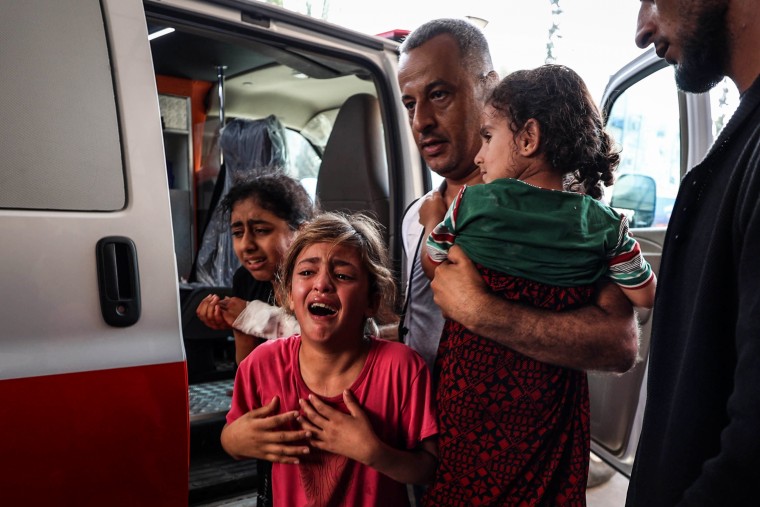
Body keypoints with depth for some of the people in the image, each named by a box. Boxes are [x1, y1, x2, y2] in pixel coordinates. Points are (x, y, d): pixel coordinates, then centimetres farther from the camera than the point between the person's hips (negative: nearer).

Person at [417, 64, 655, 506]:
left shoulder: (470, 203, -14)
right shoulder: (604, 225, -9)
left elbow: (433, 267, 2)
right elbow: (645, 295, 2)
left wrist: (433, 220, 19)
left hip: (468, 392, -1)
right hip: (548, 406, 2)